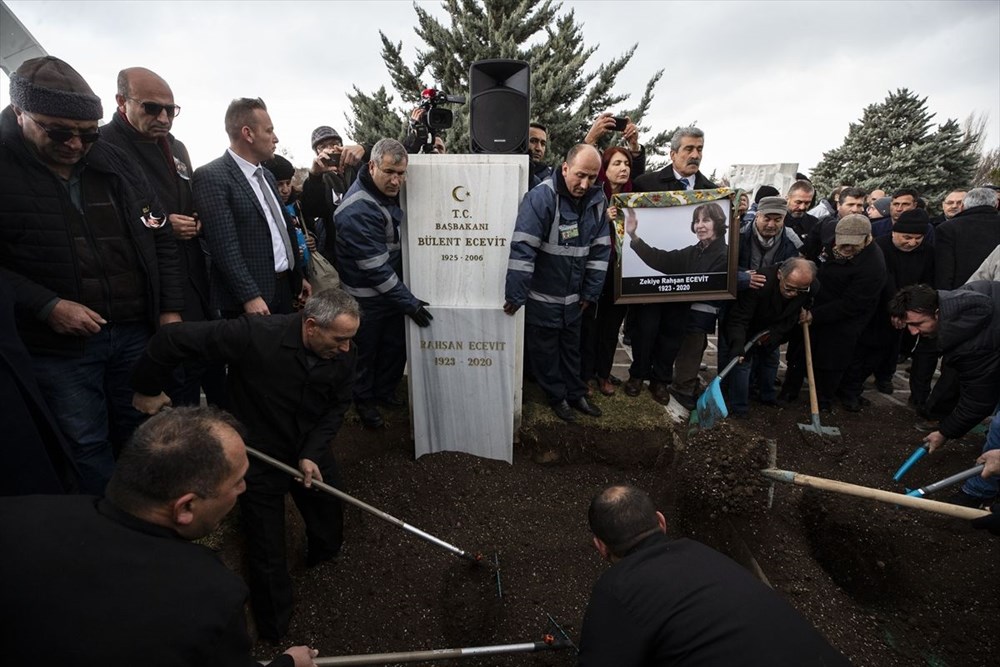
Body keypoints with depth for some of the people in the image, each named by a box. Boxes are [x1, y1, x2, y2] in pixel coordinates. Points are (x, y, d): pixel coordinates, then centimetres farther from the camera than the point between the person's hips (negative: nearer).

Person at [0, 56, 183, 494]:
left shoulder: (114, 162, 5)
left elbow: (159, 239, 8)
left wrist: (170, 310, 2)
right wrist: (45, 306, -19)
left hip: (137, 332, 3)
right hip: (57, 345, -3)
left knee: (139, 437, 17)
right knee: (86, 447, 8)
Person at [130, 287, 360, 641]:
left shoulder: (345, 355, -18)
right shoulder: (255, 335, -33)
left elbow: (337, 407, -5)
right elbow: (174, 337, -24)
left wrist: (312, 453, -15)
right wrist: (147, 389, -10)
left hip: (311, 449, 4)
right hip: (259, 453, -4)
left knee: (330, 527, 20)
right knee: (268, 558, 8)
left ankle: (323, 553, 55)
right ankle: (275, 633, 33)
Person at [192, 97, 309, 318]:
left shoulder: (267, 175, 15)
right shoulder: (211, 177, -11)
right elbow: (224, 245, -17)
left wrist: (298, 276, 16)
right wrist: (250, 296, -21)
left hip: (285, 289, 8)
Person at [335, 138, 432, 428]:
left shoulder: (390, 191, -2)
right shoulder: (358, 210, -28)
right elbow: (375, 266, -27)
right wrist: (409, 302, -23)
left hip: (392, 290, 8)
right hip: (366, 298, -8)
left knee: (396, 345, 18)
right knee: (365, 351, 12)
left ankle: (385, 391, 41)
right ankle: (364, 401, 34)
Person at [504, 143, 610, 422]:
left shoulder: (596, 200, -3)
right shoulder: (541, 197, -22)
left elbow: (600, 250, 3)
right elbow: (522, 249, -26)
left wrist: (590, 292, 2)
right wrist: (515, 296, -26)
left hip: (573, 296, 5)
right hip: (542, 297, -5)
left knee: (571, 347, 21)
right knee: (545, 350, 11)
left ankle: (575, 393, 38)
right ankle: (557, 396, 31)